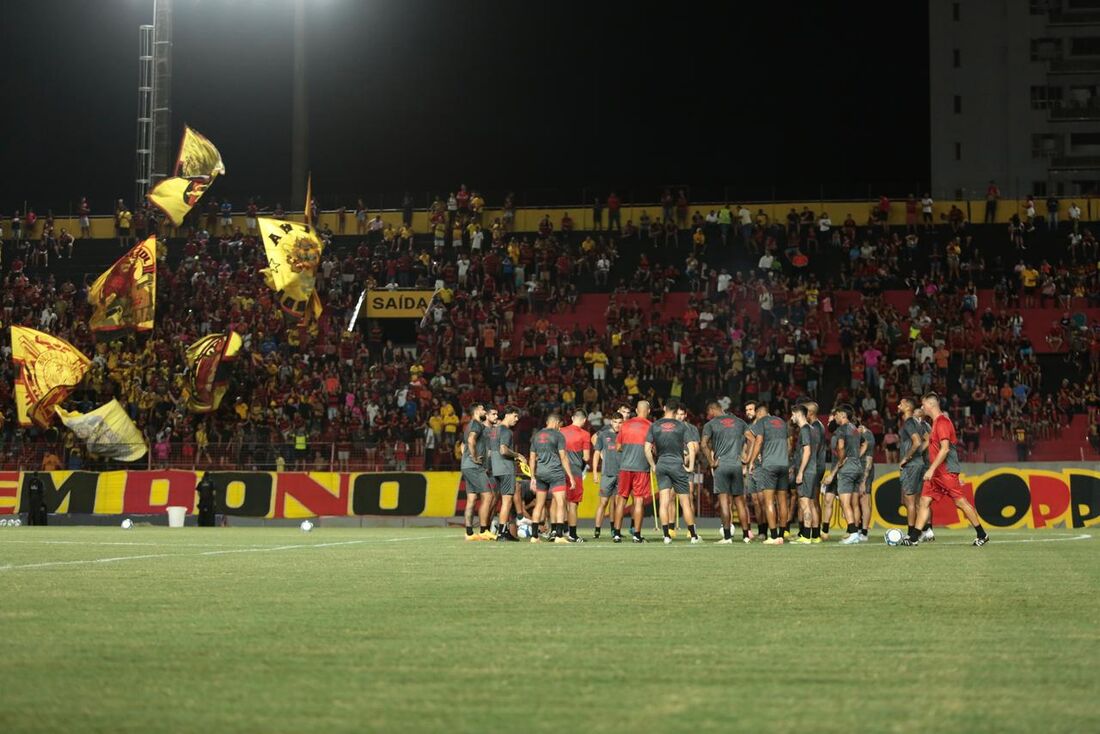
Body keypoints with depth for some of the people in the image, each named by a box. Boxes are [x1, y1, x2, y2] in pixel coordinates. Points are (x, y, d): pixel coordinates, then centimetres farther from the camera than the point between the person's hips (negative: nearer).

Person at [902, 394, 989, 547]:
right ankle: (914, 538, 3)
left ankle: (982, 535, 4)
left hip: (946, 471, -10)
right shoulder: (936, 422, 16)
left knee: (961, 502, -4)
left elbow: (945, 449, -22)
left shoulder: (942, 422, -14)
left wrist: (931, 469, -23)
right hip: (936, 473, 10)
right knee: (924, 501, 4)